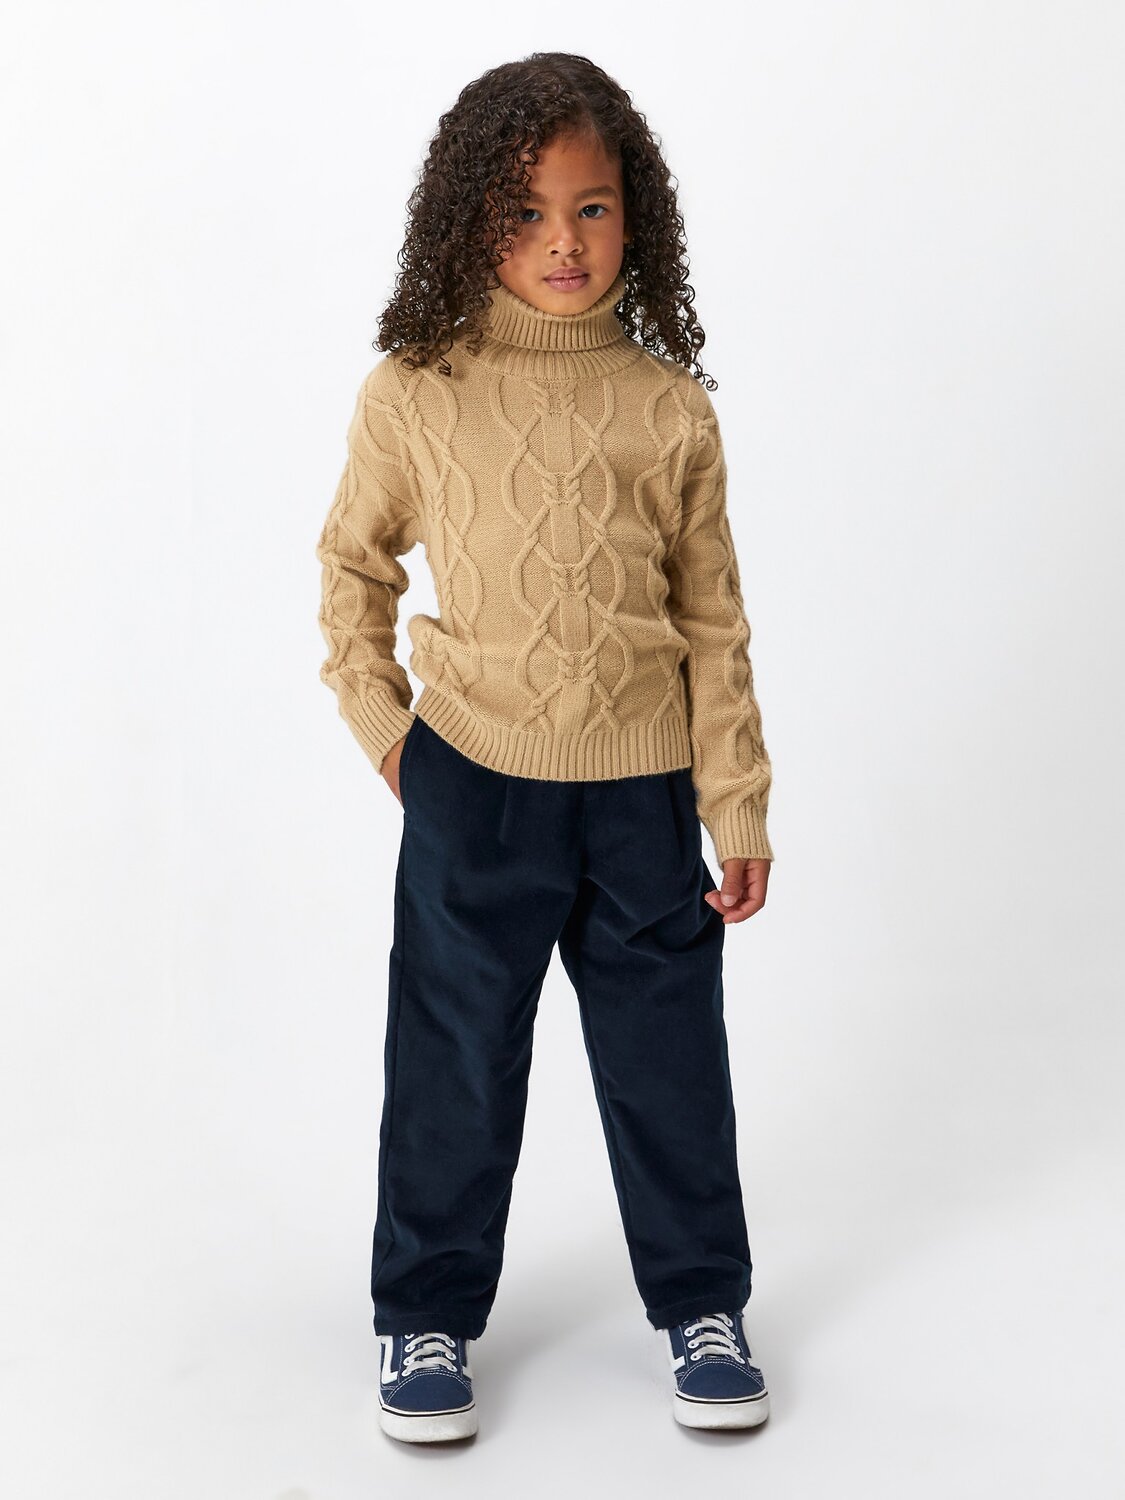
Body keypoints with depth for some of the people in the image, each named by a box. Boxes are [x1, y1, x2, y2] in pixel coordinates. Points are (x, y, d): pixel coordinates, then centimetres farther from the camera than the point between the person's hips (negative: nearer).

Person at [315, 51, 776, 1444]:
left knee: (669, 1057, 11)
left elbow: (713, 623, 3)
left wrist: (740, 810, 2)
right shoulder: (413, 393, -4)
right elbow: (352, 563, 10)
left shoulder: (669, 407, 0)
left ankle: (702, 1303, 31)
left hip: (642, 792, 1)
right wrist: (383, 724, 2)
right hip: (472, 787, -1)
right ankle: (427, 1315, 28)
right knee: (454, 1062, 10)